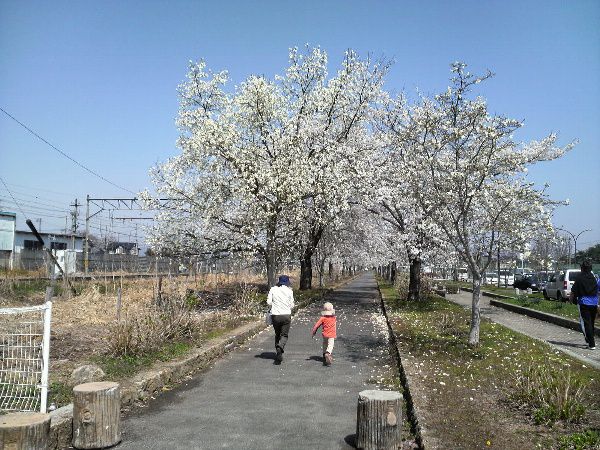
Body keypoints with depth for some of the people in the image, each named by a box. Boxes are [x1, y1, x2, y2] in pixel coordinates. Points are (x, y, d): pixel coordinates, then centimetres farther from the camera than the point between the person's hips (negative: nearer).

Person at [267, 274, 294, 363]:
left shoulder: (273, 289, 1)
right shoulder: (289, 291, -2)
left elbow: (269, 302, -3)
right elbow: (291, 305, -1)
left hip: (275, 315, 2)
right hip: (286, 315, -2)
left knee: (277, 334, 18)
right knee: (284, 335, 3)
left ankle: (279, 352, 20)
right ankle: (280, 347, -26)